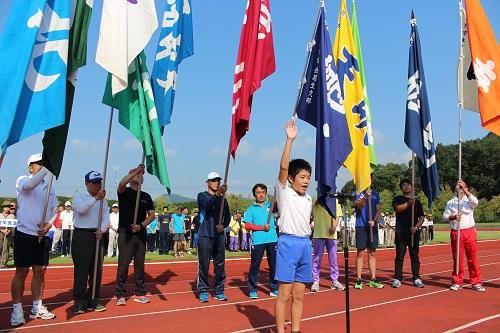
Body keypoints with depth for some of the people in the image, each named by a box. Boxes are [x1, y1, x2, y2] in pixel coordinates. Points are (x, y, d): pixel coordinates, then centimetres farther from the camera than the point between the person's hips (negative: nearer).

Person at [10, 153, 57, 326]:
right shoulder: (22, 180, -3)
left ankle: (37, 308, 20)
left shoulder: (49, 186, 12)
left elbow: (55, 209, 12)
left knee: (40, 272, 9)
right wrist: (48, 168, -31)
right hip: (25, 233, -5)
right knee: (21, 272, 0)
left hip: (43, 235, 5)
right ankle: (17, 310, 8)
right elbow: (30, 185, -28)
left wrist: (49, 224, -6)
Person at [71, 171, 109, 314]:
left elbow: (106, 217, 6)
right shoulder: (79, 196, -1)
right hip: (81, 235, -5)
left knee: (97, 270, 8)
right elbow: (81, 208, -23)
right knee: (81, 270, -4)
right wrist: (96, 198, -28)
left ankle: (94, 300, 18)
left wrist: (102, 230, -12)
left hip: (97, 235, 5)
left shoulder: (102, 200, 12)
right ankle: (79, 303, 5)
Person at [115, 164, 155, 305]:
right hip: (125, 233, -4)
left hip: (141, 234, 4)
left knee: (140, 265, 9)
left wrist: (141, 225, -7)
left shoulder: (146, 196, 13)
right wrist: (137, 170, -23)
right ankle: (120, 295, 3)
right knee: (123, 264, -4)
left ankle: (140, 293, 17)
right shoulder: (124, 192, 1)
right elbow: (121, 183, -23)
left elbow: (152, 215, 10)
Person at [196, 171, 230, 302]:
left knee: (220, 265, 6)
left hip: (219, 235, 4)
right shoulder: (202, 196, 2)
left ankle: (219, 291, 14)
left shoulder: (223, 199, 14)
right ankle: (203, 291, 6)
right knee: (204, 264, -3)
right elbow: (207, 205, -21)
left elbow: (227, 216, 15)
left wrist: (223, 225, -7)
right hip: (205, 235, -4)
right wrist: (218, 194, -36)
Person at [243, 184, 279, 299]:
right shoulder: (251, 209, 4)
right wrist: (262, 227, -10)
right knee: (255, 266, 2)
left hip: (272, 240, 3)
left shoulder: (271, 206, 12)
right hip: (257, 241, -3)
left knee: (274, 265, 7)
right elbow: (247, 225, -2)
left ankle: (274, 289, 19)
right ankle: (252, 290, 13)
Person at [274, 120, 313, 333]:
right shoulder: (284, 192, -3)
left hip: (305, 244, 6)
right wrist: (289, 140, -24)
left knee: (299, 295, 10)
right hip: (288, 243, -6)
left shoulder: (308, 199, 15)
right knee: (284, 294, -2)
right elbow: (283, 167, -17)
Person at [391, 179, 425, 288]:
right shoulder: (398, 199, 8)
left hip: (413, 232, 2)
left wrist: (416, 227, -8)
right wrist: (408, 203, -25)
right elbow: (397, 208, -13)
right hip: (401, 232, -2)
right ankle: (397, 279, 5)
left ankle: (417, 278, 11)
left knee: (415, 256, 5)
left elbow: (421, 217, 8)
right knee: (399, 256, 1)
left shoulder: (417, 201, 13)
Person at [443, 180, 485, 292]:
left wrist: (464, 189, -24)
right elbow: (445, 216, 6)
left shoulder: (469, 201, 5)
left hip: (469, 232, -1)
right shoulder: (450, 202, 11)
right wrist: (453, 217, -15)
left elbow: (475, 202, -19)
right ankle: (457, 282, 14)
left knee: (473, 258, 0)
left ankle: (476, 282, 8)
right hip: (455, 233, 1)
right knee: (457, 259, 5)